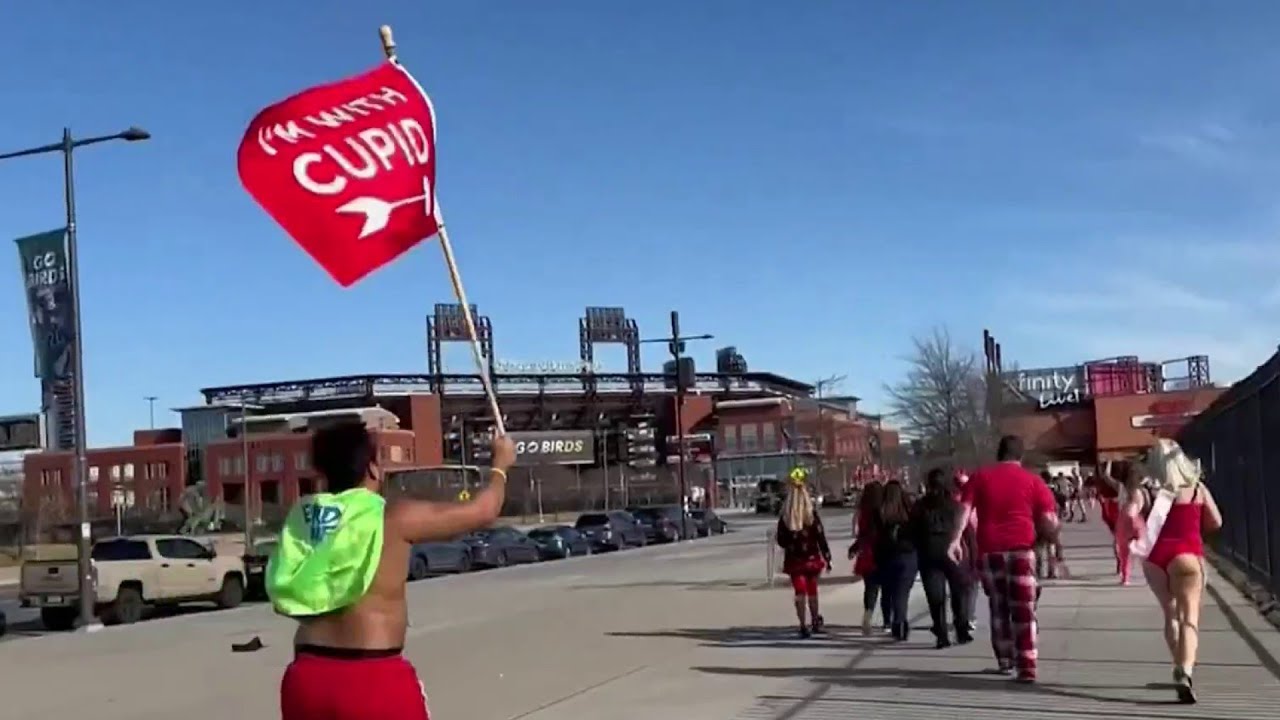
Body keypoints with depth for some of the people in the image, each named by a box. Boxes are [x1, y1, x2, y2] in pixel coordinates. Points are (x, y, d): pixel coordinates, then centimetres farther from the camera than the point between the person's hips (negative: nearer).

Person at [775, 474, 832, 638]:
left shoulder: (785, 517, -6)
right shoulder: (812, 515, -11)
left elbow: (781, 541, -1)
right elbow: (821, 538, -10)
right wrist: (827, 558, -2)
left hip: (794, 559, 0)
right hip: (812, 558, 0)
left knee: (800, 592, 5)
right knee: (812, 590, 17)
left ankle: (804, 625, -4)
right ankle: (815, 621, 32)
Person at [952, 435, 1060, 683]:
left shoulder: (980, 477, 9)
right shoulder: (1033, 481, 6)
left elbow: (965, 509, -4)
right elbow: (1049, 523, 0)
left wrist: (955, 539, -11)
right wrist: (1054, 528, 21)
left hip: (989, 549, 2)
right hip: (1021, 548, -2)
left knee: (998, 606, 18)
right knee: (1023, 610, 1)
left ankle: (1005, 660, 24)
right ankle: (1026, 667, -6)